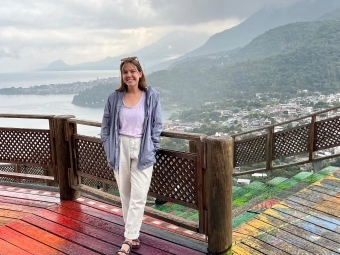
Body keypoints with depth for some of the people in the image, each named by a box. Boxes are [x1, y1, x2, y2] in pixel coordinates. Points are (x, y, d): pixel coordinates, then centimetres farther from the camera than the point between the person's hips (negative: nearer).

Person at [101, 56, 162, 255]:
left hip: (142, 149, -2)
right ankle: (133, 235, 24)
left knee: (138, 196, -4)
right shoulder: (115, 97, 2)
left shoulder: (152, 96, -2)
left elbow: (157, 126, 1)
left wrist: (152, 150, -4)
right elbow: (106, 125, 9)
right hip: (121, 148, 2)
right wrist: (110, 148, 1)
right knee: (125, 194, 10)